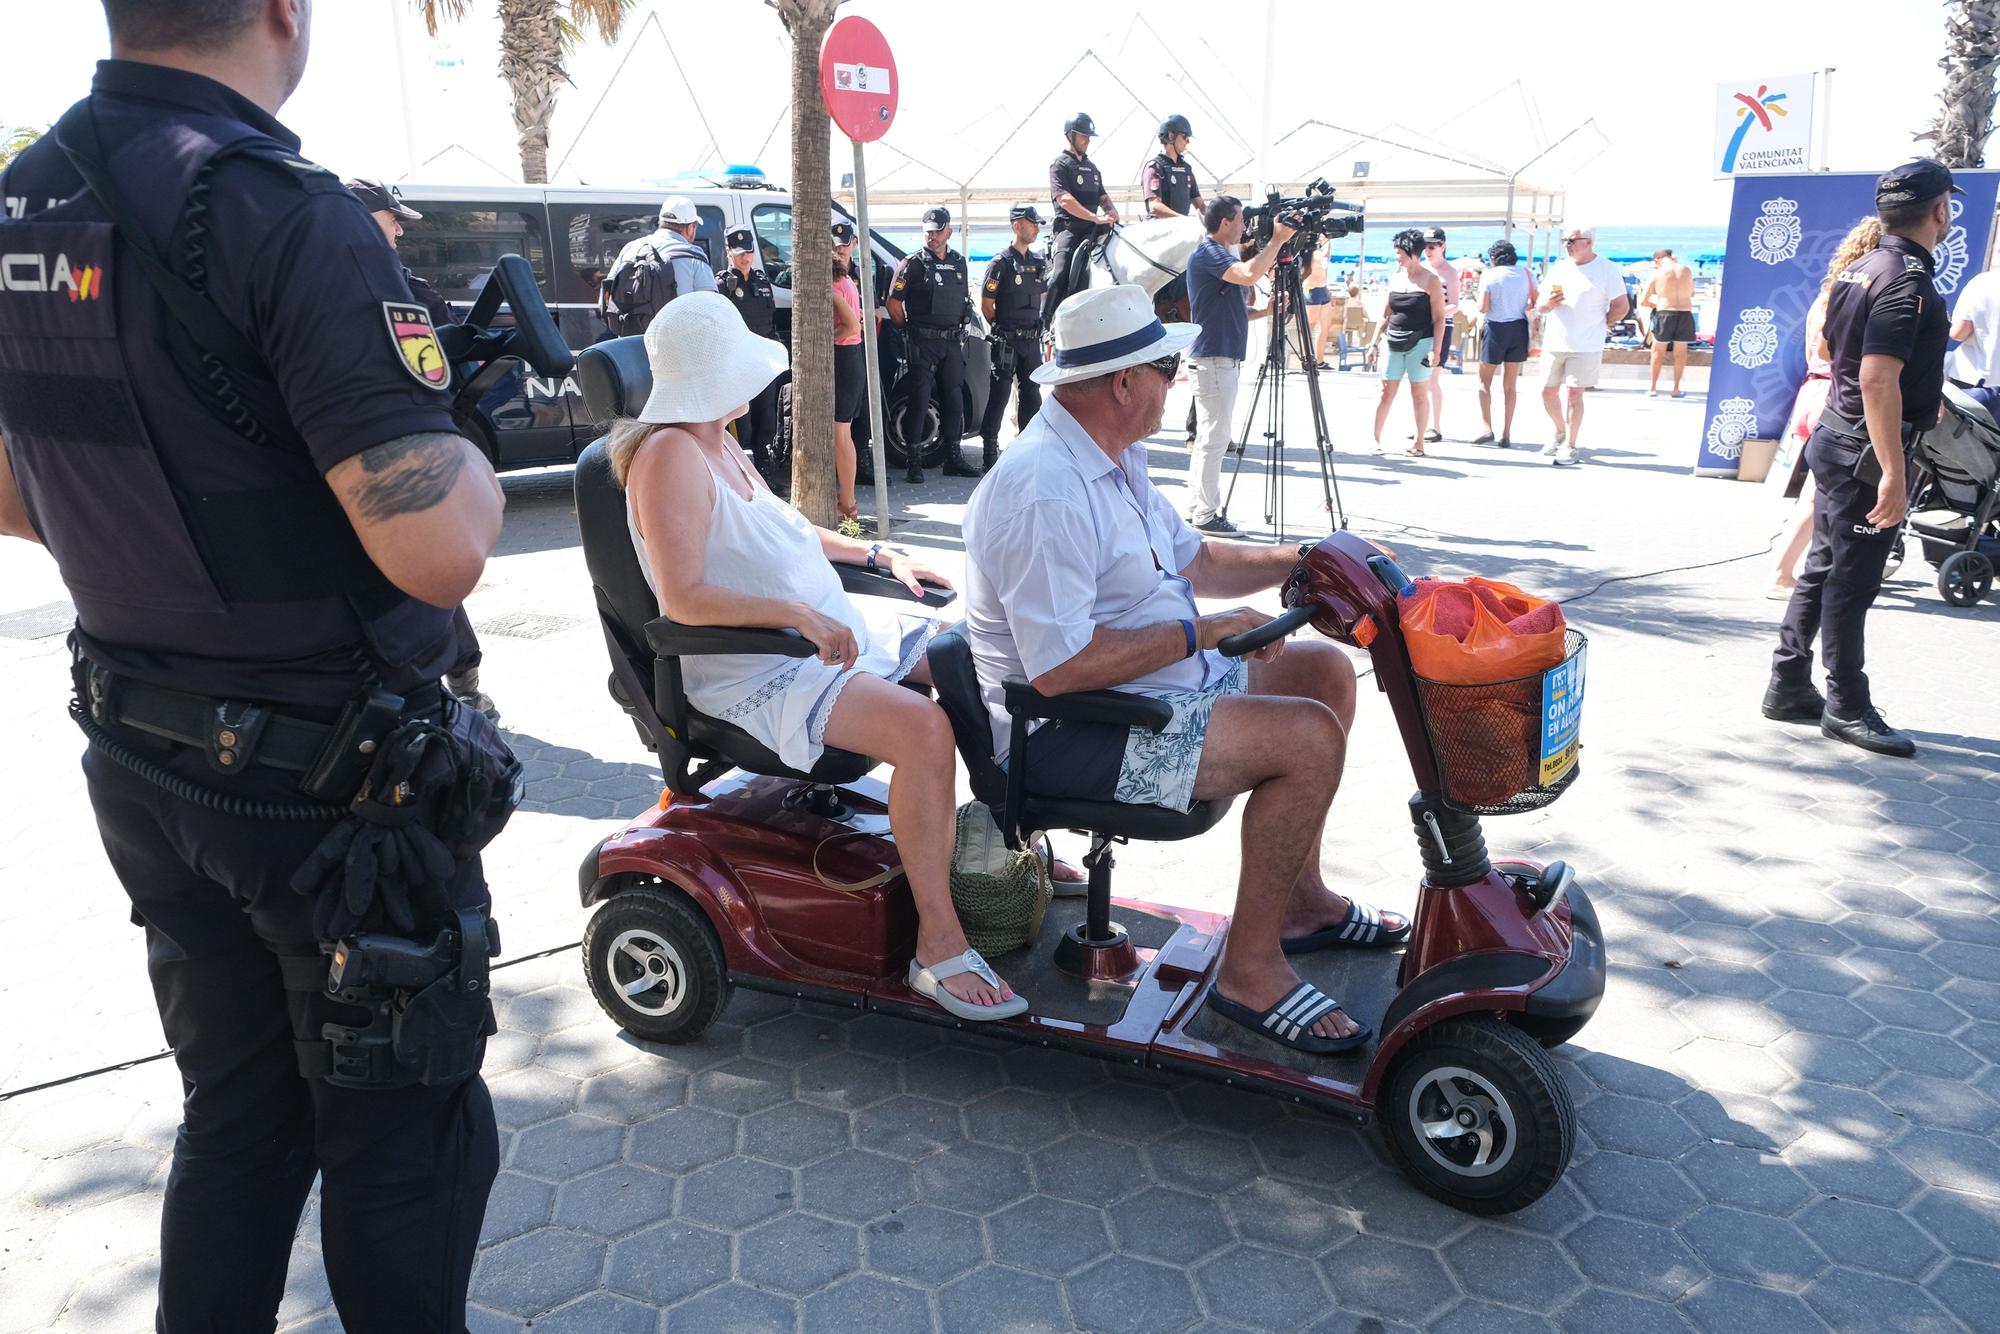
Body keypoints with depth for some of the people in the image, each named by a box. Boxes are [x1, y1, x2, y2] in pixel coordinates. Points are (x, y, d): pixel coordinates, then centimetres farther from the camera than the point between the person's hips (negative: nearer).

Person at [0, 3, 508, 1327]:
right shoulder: (288, 218, -21)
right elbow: (438, 550, -29)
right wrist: (472, 463, -9)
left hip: (140, 760, 8)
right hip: (327, 775, -7)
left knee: (234, 1121, 23)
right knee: (404, 1136, 11)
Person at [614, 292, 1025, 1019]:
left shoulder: (718, 445, 14)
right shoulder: (669, 454, -16)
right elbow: (684, 597, -25)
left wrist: (878, 554, 20)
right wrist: (799, 615, -33)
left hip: (827, 629, 11)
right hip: (754, 674, -10)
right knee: (923, 727, -31)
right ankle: (938, 946, -23)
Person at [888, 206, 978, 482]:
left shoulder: (959, 262, 13)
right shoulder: (914, 263, -3)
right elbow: (894, 302, -4)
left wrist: (960, 329, 14)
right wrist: (908, 331, -1)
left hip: (953, 342, 6)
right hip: (923, 343, -5)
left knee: (954, 400, 8)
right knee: (919, 400, -6)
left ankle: (953, 459, 17)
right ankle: (914, 462, -2)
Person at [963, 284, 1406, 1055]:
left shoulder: (1111, 457, 11)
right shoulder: (1045, 492, -25)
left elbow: (1192, 562, 20)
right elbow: (1060, 667, -31)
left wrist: (1308, 559, 8)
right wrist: (1200, 632, -22)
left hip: (1153, 689, 11)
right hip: (1066, 736, -11)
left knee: (1327, 673, 14)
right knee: (1309, 736, -21)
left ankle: (1300, 900, 24)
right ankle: (1251, 969, -9)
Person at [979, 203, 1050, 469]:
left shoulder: (1039, 262, 12)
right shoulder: (1002, 262, -8)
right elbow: (986, 305, -7)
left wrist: (1037, 327, 13)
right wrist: (1002, 330, -2)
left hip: (1031, 340, 6)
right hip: (1007, 342, -6)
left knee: (1032, 393, 11)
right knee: (999, 395, -5)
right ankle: (989, 451, -1)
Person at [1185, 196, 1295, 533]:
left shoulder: (1223, 254, 20)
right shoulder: (1207, 254, -12)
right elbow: (1249, 275, -29)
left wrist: (1264, 311, 8)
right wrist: (1277, 239, -20)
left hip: (1225, 358, 10)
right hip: (1213, 359, -10)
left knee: (1208, 438, 12)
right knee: (1214, 438, -8)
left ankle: (1198, 507, 18)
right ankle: (1205, 514, -5)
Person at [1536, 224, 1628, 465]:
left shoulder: (1606, 269, -4)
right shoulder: (1557, 269, 11)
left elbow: (1621, 307, -3)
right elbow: (1539, 307, 11)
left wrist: (1599, 326, 4)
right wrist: (1548, 304, -11)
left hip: (1586, 346, -5)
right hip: (1554, 343, 5)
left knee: (1574, 393, -6)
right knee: (1548, 391, 7)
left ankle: (1569, 446, 0)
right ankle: (1561, 432, 30)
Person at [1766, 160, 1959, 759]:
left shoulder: (1861, 268, 10)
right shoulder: (1908, 281, -18)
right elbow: (1878, 379, -27)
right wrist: (1893, 475, -27)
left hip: (1837, 436, 10)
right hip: (1868, 450, -9)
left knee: (1824, 569, 15)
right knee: (1851, 581, -1)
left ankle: (1788, 686, 23)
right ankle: (1847, 707, 9)